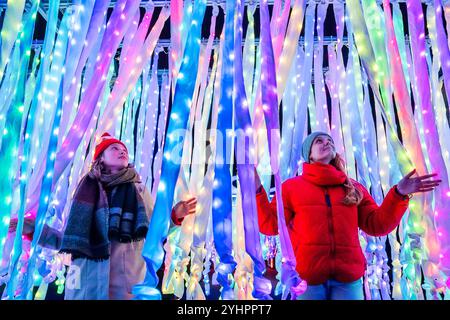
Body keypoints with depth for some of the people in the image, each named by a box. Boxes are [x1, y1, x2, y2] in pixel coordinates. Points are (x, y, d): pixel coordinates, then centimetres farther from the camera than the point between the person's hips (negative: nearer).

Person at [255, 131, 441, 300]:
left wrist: (399, 194, 1)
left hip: (348, 278, 3)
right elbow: (270, 225, 1)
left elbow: (377, 225, 11)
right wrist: (258, 192, -11)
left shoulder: (354, 188, 16)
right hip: (307, 276, -2)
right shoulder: (291, 186, 7)